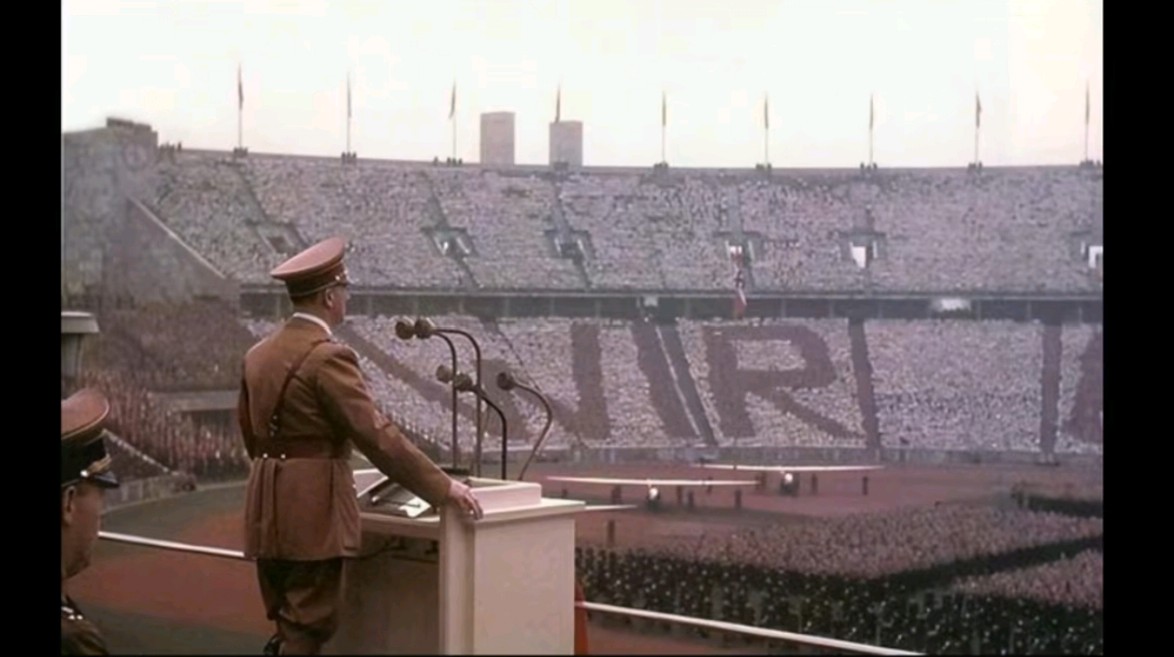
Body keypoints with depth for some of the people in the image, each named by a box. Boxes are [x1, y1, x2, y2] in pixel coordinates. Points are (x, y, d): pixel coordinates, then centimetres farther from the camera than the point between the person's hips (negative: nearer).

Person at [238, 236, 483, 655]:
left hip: (269, 510, 9)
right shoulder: (328, 357, -15)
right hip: (313, 512, -8)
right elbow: (377, 436, -18)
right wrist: (443, 488, -13)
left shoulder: (259, 354, 10)